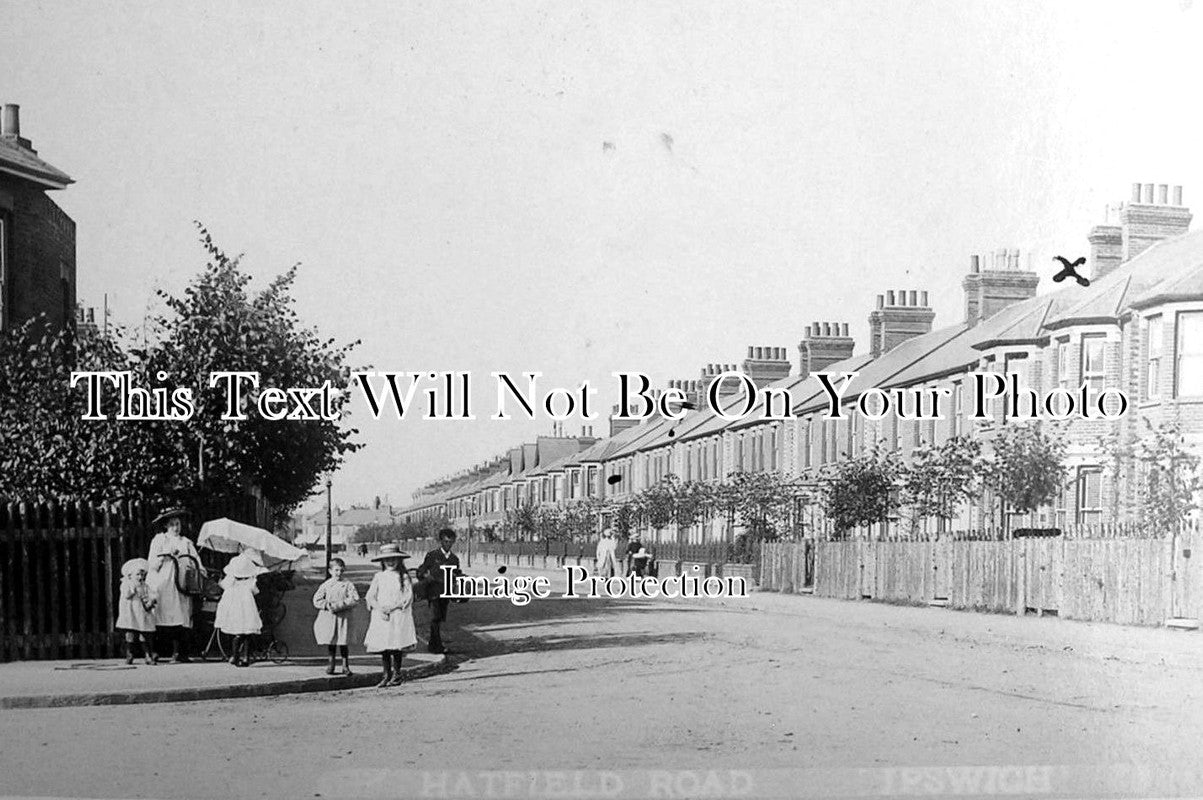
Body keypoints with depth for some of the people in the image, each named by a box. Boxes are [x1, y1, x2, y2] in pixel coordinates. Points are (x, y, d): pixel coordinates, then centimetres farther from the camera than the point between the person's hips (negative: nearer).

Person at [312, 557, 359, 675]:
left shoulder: (348, 585, 1)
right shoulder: (326, 585, 6)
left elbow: (355, 600, -8)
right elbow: (316, 600, 5)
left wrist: (340, 605, -16)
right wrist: (327, 605, -13)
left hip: (343, 617, -2)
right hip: (328, 617, 2)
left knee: (342, 643, -2)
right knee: (330, 642, 9)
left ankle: (345, 666, 8)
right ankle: (331, 664, 21)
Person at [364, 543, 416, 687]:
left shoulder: (404, 577, 1)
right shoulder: (379, 577, 8)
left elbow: (408, 597, -6)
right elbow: (370, 596, 5)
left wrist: (392, 607, -14)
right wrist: (379, 608, -12)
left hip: (398, 615, -3)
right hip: (381, 616, 3)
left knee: (396, 647, -3)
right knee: (383, 648, 3)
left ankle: (396, 675, 7)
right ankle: (386, 675, 12)